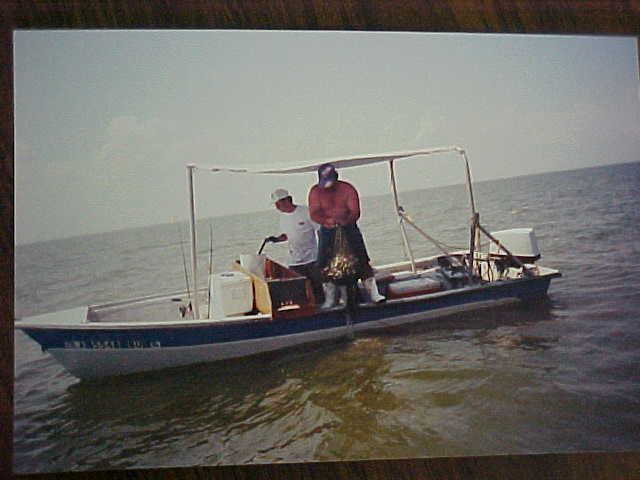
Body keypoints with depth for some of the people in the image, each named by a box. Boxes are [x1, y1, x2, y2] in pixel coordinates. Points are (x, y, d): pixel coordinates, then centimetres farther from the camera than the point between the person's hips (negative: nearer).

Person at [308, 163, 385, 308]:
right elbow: (314, 213, -12)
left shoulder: (347, 189, -6)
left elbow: (355, 212, -11)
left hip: (349, 227, -1)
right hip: (327, 231, 1)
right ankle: (329, 299, 9)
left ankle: (373, 293, 0)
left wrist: (344, 221, -31)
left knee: (362, 259, -5)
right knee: (323, 262, -3)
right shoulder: (315, 191, -3)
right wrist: (328, 220, -31)